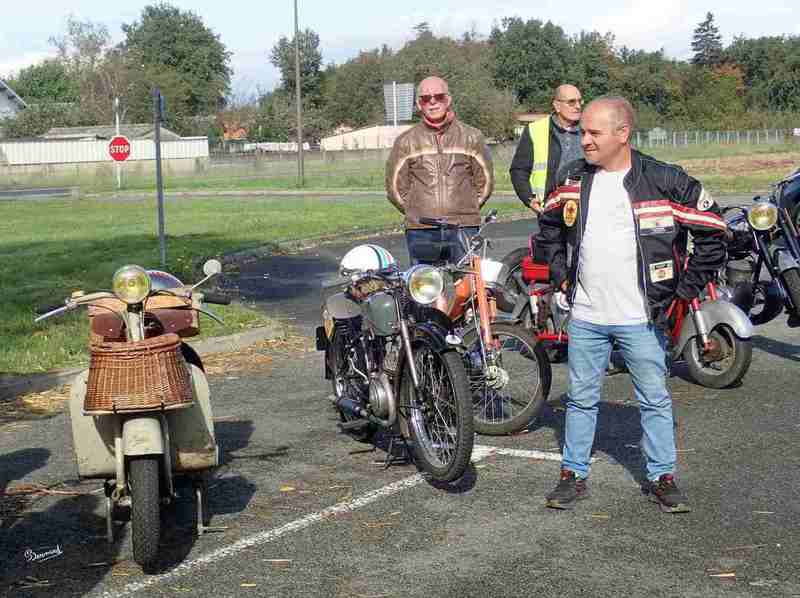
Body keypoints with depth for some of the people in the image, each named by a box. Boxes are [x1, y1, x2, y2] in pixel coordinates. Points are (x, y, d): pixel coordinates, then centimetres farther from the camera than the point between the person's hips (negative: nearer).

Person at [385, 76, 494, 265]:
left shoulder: (471, 137, 9)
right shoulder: (406, 142, 8)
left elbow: (484, 182, 14)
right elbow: (396, 187, 11)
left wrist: (466, 210, 10)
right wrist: (418, 213, 8)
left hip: (464, 230, 0)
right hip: (420, 232, 0)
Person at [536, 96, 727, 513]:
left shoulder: (665, 181, -10)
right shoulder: (574, 179, 3)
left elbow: (713, 232, -4)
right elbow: (548, 226, 22)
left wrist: (684, 288, -4)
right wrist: (561, 274, 13)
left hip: (641, 318, -3)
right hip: (585, 316, 3)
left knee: (655, 400, 7)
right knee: (581, 399, 11)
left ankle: (661, 478, 20)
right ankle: (573, 476, 22)